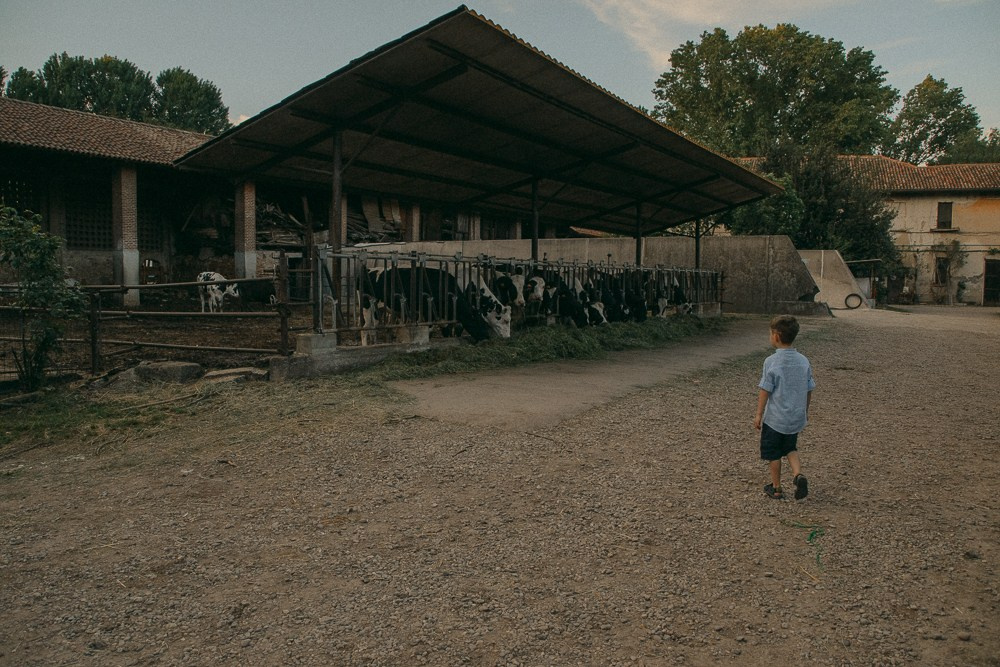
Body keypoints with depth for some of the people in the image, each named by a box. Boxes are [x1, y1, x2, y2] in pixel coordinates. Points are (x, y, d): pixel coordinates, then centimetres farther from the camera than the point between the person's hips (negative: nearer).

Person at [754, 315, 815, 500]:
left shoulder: (771, 362, -17)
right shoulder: (804, 361, -2)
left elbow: (765, 391, -15)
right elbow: (809, 390, 6)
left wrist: (759, 415, -6)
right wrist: (805, 411, 21)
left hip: (775, 418, -5)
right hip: (796, 417, 5)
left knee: (773, 454, 11)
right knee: (790, 449, 23)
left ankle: (776, 488, 22)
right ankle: (798, 474, 0)